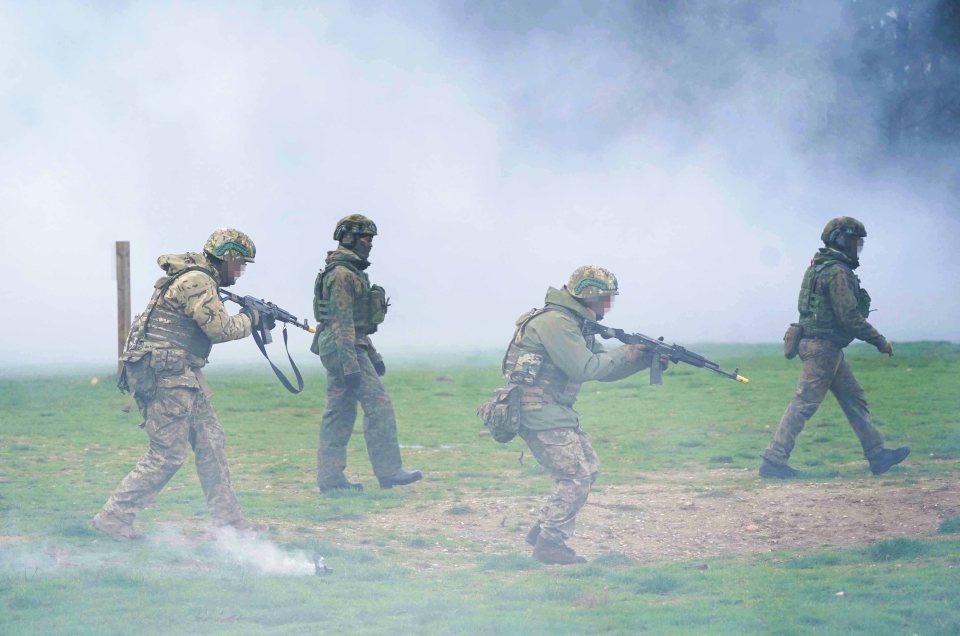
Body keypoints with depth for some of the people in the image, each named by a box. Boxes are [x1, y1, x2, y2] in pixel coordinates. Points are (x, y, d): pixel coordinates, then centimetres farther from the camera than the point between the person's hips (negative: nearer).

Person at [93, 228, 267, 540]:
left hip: (183, 377, 11)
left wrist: (247, 318, 10)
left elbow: (211, 330, 20)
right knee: (167, 455, -7)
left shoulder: (201, 281, 17)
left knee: (211, 443, 10)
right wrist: (249, 319, 0)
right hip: (164, 377, -11)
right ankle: (114, 517, -2)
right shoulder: (196, 282, -16)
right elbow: (221, 328, -18)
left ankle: (228, 520, 14)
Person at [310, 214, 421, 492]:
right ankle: (388, 470, -9)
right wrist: (350, 365, -24)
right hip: (343, 348, -11)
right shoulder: (342, 274, -14)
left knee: (340, 412, 8)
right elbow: (342, 321, -20)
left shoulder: (352, 272, 19)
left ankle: (330, 477, 7)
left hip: (336, 350, 11)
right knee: (378, 404, -9)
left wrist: (373, 355, 26)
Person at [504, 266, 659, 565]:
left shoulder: (576, 324, 15)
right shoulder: (555, 322, -18)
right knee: (576, 476, -10)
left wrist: (646, 358, 4)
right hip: (540, 413, -10)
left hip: (557, 412, 10)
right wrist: (625, 354, -12)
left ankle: (542, 530, 18)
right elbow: (584, 368, -23)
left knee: (588, 468, 13)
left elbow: (604, 369, 17)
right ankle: (550, 544, -4)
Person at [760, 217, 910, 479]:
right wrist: (879, 341, -12)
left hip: (827, 348, 11)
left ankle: (877, 456, 17)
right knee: (804, 403, -10)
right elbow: (849, 316, -20)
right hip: (823, 346, -11)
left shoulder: (820, 268, 15)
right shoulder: (837, 272, -16)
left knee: (854, 399, 13)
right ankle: (774, 460, -11)